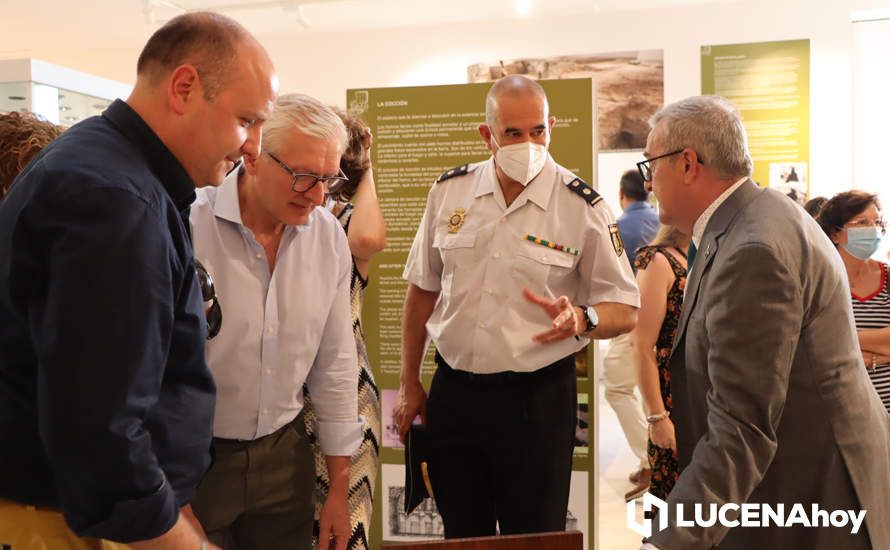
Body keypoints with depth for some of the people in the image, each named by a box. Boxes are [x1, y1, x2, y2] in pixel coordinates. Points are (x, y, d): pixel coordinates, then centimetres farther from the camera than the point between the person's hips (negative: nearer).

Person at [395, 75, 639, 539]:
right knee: (461, 534, 19)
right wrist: (409, 383, 10)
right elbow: (423, 290, 9)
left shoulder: (583, 207, -9)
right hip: (452, 392, 3)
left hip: (537, 398, -3)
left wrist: (581, 320, -28)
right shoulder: (449, 191, 0)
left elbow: (625, 311, -5)